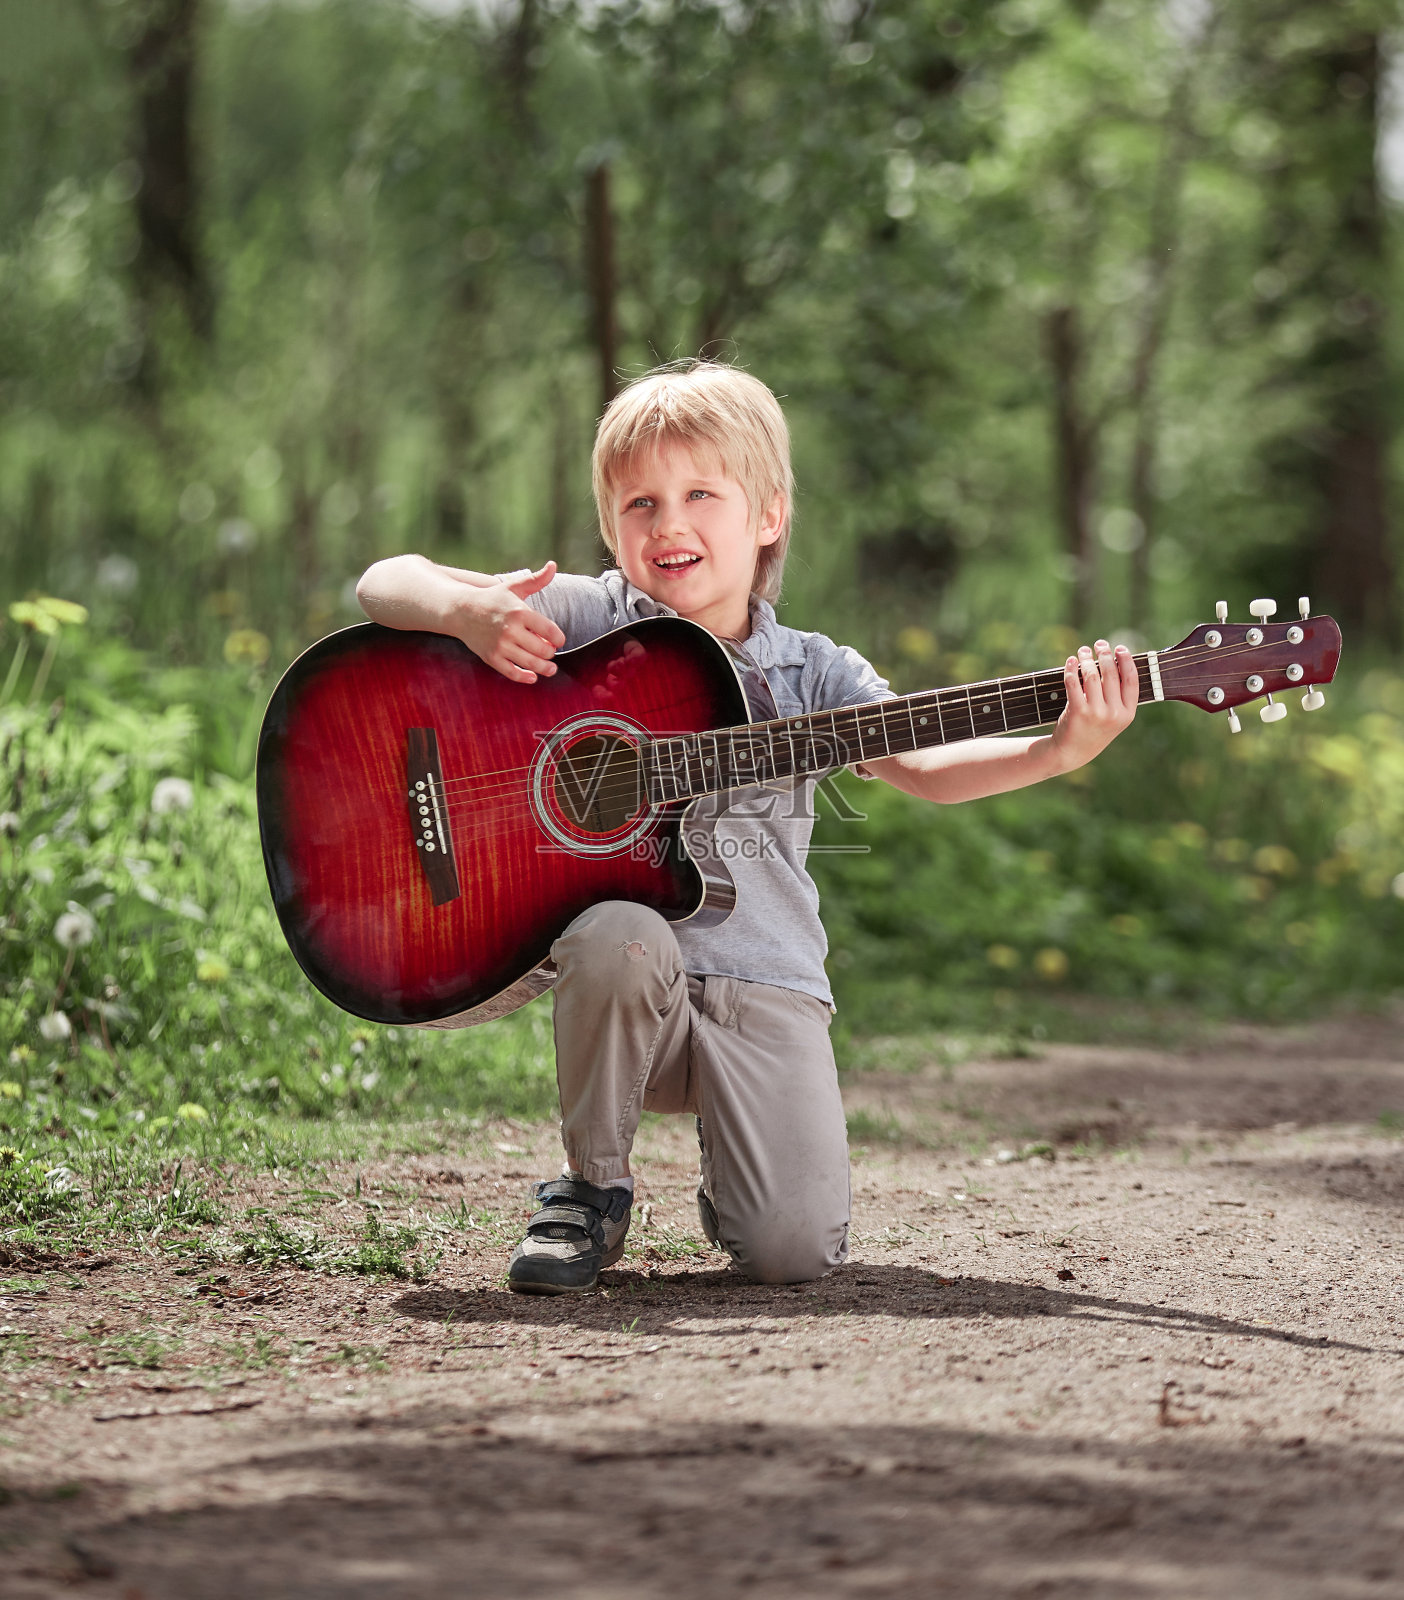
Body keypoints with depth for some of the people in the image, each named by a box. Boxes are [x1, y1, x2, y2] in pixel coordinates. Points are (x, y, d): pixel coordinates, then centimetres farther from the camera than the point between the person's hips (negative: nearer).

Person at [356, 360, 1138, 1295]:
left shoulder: (809, 673, 7)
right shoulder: (586, 621, 3)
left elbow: (924, 769, -7)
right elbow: (387, 585, 0)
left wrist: (1062, 751, -24)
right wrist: (470, 613, -23)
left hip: (766, 987, 1)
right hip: (626, 988, -1)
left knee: (794, 1251, -18)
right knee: (621, 937, -37)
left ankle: (730, 1176, 23)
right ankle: (593, 1187, -10)